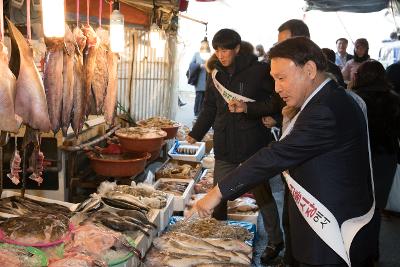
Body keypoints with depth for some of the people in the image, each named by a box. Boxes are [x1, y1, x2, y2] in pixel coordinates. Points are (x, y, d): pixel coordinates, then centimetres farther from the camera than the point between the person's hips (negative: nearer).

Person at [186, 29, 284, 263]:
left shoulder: (259, 71, -10)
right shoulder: (217, 74, 8)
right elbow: (210, 108, 14)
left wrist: (248, 108, -21)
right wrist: (196, 134, 12)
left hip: (253, 144, -5)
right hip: (225, 145, 5)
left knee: (262, 192, 5)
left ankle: (275, 240, 22)